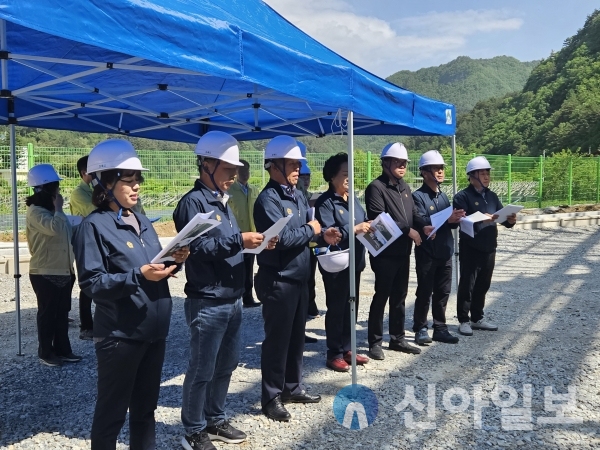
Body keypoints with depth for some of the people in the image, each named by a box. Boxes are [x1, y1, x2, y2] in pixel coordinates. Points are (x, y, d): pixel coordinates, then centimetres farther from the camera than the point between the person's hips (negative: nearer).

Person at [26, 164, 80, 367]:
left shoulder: (51, 210, 14)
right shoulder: (35, 211, -14)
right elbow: (55, 229, -31)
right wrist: (58, 208, -16)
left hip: (64, 271, 8)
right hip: (45, 273, -8)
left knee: (62, 312, 13)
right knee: (47, 314, 3)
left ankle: (62, 349, 22)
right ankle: (45, 353, 16)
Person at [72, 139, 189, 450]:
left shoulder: (142, 222, 11)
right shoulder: (94, 226, -12)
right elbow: (92, 284, -18)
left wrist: (174, 260, -5)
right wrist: (139, 276, -28)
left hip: (153, 331, 7)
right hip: (119, 336, -7)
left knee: (145, 406, 20)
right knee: (112, 411, 9)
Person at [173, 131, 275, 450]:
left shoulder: (223, 201, 15)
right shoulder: (193, 202, -12)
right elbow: (197, 248, -22)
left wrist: (254, 242, 0)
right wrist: (239, 241, -23)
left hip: (233, 299, 9)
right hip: (207, 303, -9)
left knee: (226, 365, 18)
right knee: (201, 370, 4)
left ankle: (214, 421, 34)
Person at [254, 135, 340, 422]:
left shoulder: (298, 196, 12)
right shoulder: (268, 199, -17)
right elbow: (282, 238, -27)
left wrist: (323, 235, -2)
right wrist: (311, 230, -12)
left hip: (299, 278, 9)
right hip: (278, 281, -9)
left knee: (297, 335, 18)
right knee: (277, 339, 2)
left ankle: (293, 387, 33)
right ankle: (272, 397, 16)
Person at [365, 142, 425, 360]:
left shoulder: (404, 187, 14)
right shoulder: (376, 187, -11)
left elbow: (414, 214, 15)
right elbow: (379, 220, -20)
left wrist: (425, 226, -5)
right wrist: (408, 231, -18)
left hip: (403, 252, 8)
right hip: (385, 253, -7)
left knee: (399, 296, 14)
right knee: (381, 297, 0)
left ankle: (397, 338, 26)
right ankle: (375, 342, 11)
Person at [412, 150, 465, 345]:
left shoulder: (443, 196, 14)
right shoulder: (418, 196, -7)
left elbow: (451, 222, 10)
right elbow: (421, 223, -20)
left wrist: (456, 220, -12)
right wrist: (447, 219, -27)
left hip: (445, 252, 6)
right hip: (427, 253, -6)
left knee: (443, 292, 11)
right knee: (424, 293, 2)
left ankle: (440, 328, 22)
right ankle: (420, 329, 13)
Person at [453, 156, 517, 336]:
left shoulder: (491, 196, 13)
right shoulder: (462, 196, -8)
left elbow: (501, 215, 10)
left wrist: (510, 220, -11)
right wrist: (481, 219, -30)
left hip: (489, 248, 6)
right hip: (470, 249, -6)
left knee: (483, 285, 14)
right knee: (467, 285, 1)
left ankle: (478, 318, 27)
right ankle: (464, 320, 11)